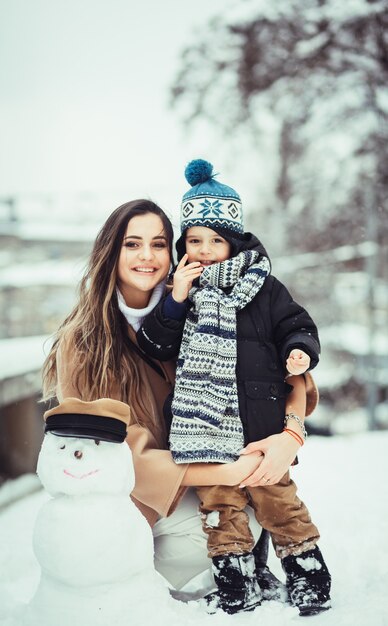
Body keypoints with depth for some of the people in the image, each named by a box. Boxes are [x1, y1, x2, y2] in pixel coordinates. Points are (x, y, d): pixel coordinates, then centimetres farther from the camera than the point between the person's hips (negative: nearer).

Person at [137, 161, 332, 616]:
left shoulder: (264, 287, 3)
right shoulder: (180, 289, 7)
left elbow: (297, 326, 8)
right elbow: (155, 346, 0)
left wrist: (300, 350, -14)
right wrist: (176, 301, -12)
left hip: (262, 421, -2)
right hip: (205, 423, 2)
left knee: (277, 498, 3)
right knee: (220, 504, 6)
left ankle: (310, 580, 17)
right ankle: (237, 591, 19)